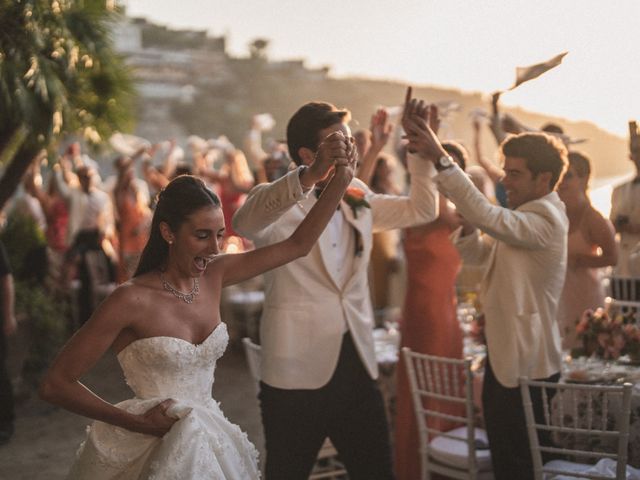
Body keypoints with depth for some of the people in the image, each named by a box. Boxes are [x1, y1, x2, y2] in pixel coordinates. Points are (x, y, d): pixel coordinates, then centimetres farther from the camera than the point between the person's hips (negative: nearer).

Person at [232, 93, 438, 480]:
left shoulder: (357, 197, 10)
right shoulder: (278, 202, -9)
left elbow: (422, 209, 18)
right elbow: (244, 223, -33)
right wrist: (309, 176, -47)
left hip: (357, 365, 5)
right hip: (297, 371, -5)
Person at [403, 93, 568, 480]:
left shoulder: (544, 220, -19)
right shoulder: (530, 213, 14)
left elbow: (487, 215, -37)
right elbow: (478, 253, 14)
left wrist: (440, 158, -42)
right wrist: (468, 223, -7)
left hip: (527, 362, -10)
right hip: (508, 353, 10)